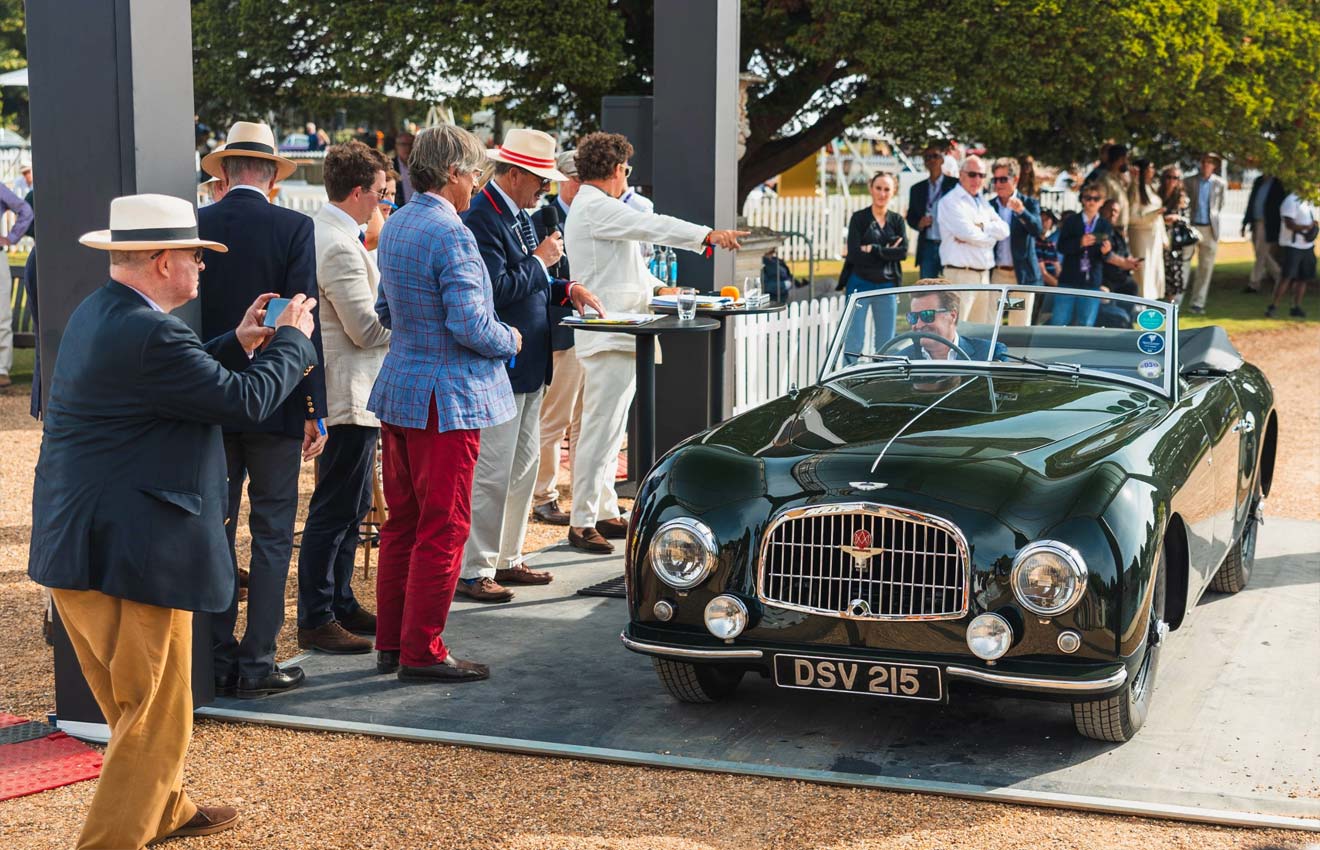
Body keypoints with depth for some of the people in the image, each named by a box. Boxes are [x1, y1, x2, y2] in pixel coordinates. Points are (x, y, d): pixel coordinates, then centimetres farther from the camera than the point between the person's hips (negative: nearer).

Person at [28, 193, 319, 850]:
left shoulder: (96, 315, 10)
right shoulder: (149, 335, -22)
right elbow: (246, 401, -17)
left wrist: (239, 343, 15)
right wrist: (292, 339, -3)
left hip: (76, 547, 11)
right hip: (133, 554, -11)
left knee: (134, 705, 25)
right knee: (155, 717, 1)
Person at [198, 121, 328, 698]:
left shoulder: (195, 227, -1)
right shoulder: (294, 228, -8)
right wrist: (316, 409, -6)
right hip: (275, 405, -3)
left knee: (215, 529, 11)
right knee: (272, 532, 4)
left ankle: (218, 660, 15)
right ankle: (256, 664, 3)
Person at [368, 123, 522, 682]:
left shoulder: (395, 226, 10)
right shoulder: (450, 236, -18)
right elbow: (470, 325, -23)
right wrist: (510, 341, -5)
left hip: (397, 393, 9)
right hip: (444, 397, -9)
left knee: (401, 521, 15)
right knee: (443, 527, -1)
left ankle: (390, 642, 22)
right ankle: (422, 652, 4)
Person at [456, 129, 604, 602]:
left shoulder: (518, 215, 14)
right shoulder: (481, 219, -17)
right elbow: (496, 290, -25)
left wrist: (566, 289, 8)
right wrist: (542, 261, -14)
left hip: (529, 367, 10)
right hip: (498, 368, -10)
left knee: (523, 467, 16)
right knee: (491, 473, -5)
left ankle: (507, 559, 26)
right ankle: (474, 572, 4)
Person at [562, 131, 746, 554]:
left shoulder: (591, 208, 21)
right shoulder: (596, 208, -13)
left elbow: (625, 265, 29)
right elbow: (652, 226, -22)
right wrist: (709, 235, -24)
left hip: (614, 337, 11)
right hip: (608, 340, -11)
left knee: (609, 431, 15)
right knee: (600, 432, -9)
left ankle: (605, 513, 22)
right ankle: (582, 523, -6)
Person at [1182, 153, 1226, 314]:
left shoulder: (1220, 184, 4)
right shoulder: (1189, 181, 2)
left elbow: (1220, 205, 16)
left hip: (1210, 229, 1)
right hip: (1192, 227, -1)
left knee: (1206, 269, 3)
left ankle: (1198, 303, 9)